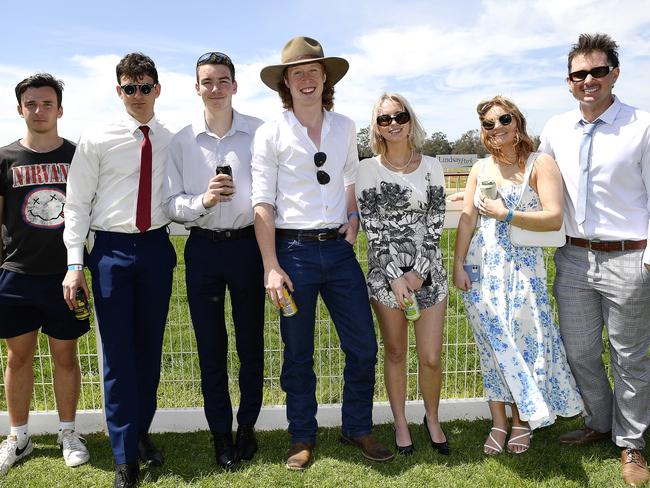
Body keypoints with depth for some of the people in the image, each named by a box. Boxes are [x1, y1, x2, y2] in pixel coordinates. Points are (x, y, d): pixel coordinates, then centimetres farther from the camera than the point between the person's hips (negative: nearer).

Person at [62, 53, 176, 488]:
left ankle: (142, 432, 33)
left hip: (157, 248, 2)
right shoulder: (96, 141, -1)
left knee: (150, 349, 12)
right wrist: (75, 263, -7)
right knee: (118, 355, 2)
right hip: (111, 250, -2)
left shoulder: (173, 142, 4)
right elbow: (77, 204, -2)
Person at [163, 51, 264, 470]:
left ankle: (247, 426, 29)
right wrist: (203, 200, -17)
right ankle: (220, 432, 27)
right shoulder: (181, 142, 4)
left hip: (248, 244, -1)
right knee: (211, 346, 10)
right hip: (203, 248, 2)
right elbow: (172, 204, 2)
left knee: (251, 343, 9)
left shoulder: (260, 133, -1)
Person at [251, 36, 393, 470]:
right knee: (298, 354, 8)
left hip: (339, 248, 3)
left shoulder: (345, 128, 8)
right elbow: (263, 205, -7)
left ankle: (358, 428, 28)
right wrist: (271, 267, -12)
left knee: (363, 347, 6)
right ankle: (303, 437, 28)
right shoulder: (271, 134, -3)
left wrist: (354, 215, 4)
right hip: (294, 250, -3)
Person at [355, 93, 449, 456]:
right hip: (385, 271, -1)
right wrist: (395, 277, -13)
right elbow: (373, 227, -6)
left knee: (431, 358, 3)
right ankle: (401, 423, 29)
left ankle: (432, 419, 29)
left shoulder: (431, 166, 4)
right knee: (396, 353, 10)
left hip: (428, 270, 1)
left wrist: (418, 272, -10)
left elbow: (435, 223, -1)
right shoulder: (368, 169, -1)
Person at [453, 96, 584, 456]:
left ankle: (521, 420, 23)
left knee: (523, 340, 1)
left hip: (523, 267, -3)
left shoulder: (540, 164, -2)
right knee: (492, 344, 7)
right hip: (482, 266, 3)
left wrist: (506, 214, -14)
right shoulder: (480, 169, 10)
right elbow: (466, 220, 7)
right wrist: (458, 265, 0)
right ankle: (498, 423, 20)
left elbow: (554, 218, -12)